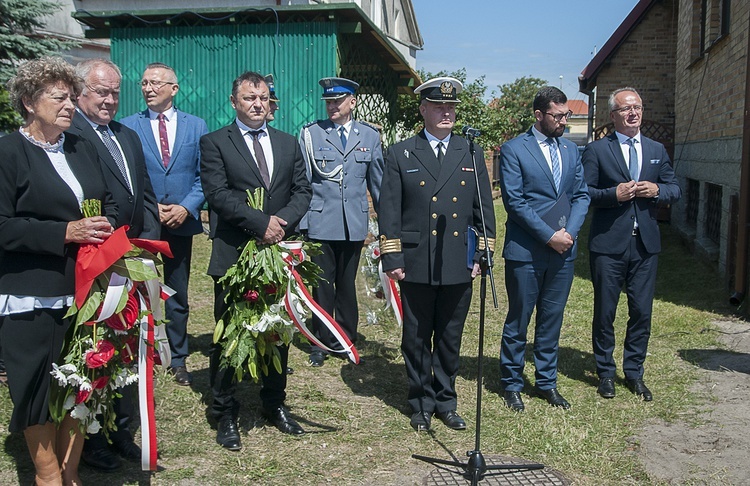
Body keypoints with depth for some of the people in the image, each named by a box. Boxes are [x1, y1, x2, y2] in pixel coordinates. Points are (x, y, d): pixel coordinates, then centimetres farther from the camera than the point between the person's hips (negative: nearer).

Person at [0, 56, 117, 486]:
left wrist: (105, 230, -1)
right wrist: (65, 232, -18)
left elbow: (111, 205, 20)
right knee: (39, 385, 4)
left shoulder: (82, 148, 15)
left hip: (85, 290, 5)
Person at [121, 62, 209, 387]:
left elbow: (204, 175, 1)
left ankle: (178, 359, 23)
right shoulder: (127, 126, 2)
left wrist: (187, 207, -13)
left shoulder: (196, 126, 5)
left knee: (178, 296, 11)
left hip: (182, 223, 1)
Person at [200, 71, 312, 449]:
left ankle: (274, 404, 29)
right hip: (233, 255, -4)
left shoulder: (288, 144, 13)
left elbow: (302, 190, 6)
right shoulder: (215, 142, -1)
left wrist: (283, 220, -13)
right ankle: (225, 414, 19)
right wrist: (261, 223, -20)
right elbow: (218, 193, -13)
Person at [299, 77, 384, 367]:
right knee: (322, 285, 4)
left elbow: (378, 182, 11)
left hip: (354, 224, 2)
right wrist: (297, 221, -3)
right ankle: (322, 342, 18)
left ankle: (346, 340, 26)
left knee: (347, 284, 12)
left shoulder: (370, 136, 7)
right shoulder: (310, 133, 2)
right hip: (319, 222, -1)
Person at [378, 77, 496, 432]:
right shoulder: (400, 154, 2)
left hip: (459, 267, 2)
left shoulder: (471, 154, 10)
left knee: (450, 339, 12)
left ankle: (446, 402, 28)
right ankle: (421, 404, 25)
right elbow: (389, 211, -1)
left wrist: (483, 255, 4)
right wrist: (392, 259, -7)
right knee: (417, 338, 9)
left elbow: (484, 209, 10)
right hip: (417, 265, -2)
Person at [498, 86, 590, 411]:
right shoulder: (514, 150, -6)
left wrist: (569, 232, -6)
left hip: (563, 250, 5)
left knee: (552, 320, 13)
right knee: (518, 320, 6)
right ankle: (511, 384, 21)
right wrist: (549, 236, -14)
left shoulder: (570, 150, 12)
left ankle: (546, 382, 27)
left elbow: (581, 195, 11)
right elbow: (514, 201, -11)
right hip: (526, 250, -5)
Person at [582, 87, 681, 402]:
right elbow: (583, 193, -5)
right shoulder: (597, 150, 0)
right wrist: (614, 194, -19)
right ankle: (606, 373, 22)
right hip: (609, 244, -3)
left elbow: (675, 191, 13)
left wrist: (656, 190, -7)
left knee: (642, 311, 8)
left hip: (645, 244, 4)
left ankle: (634, 372, 24)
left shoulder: (657, 150, 13)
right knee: (605, 312, 6)